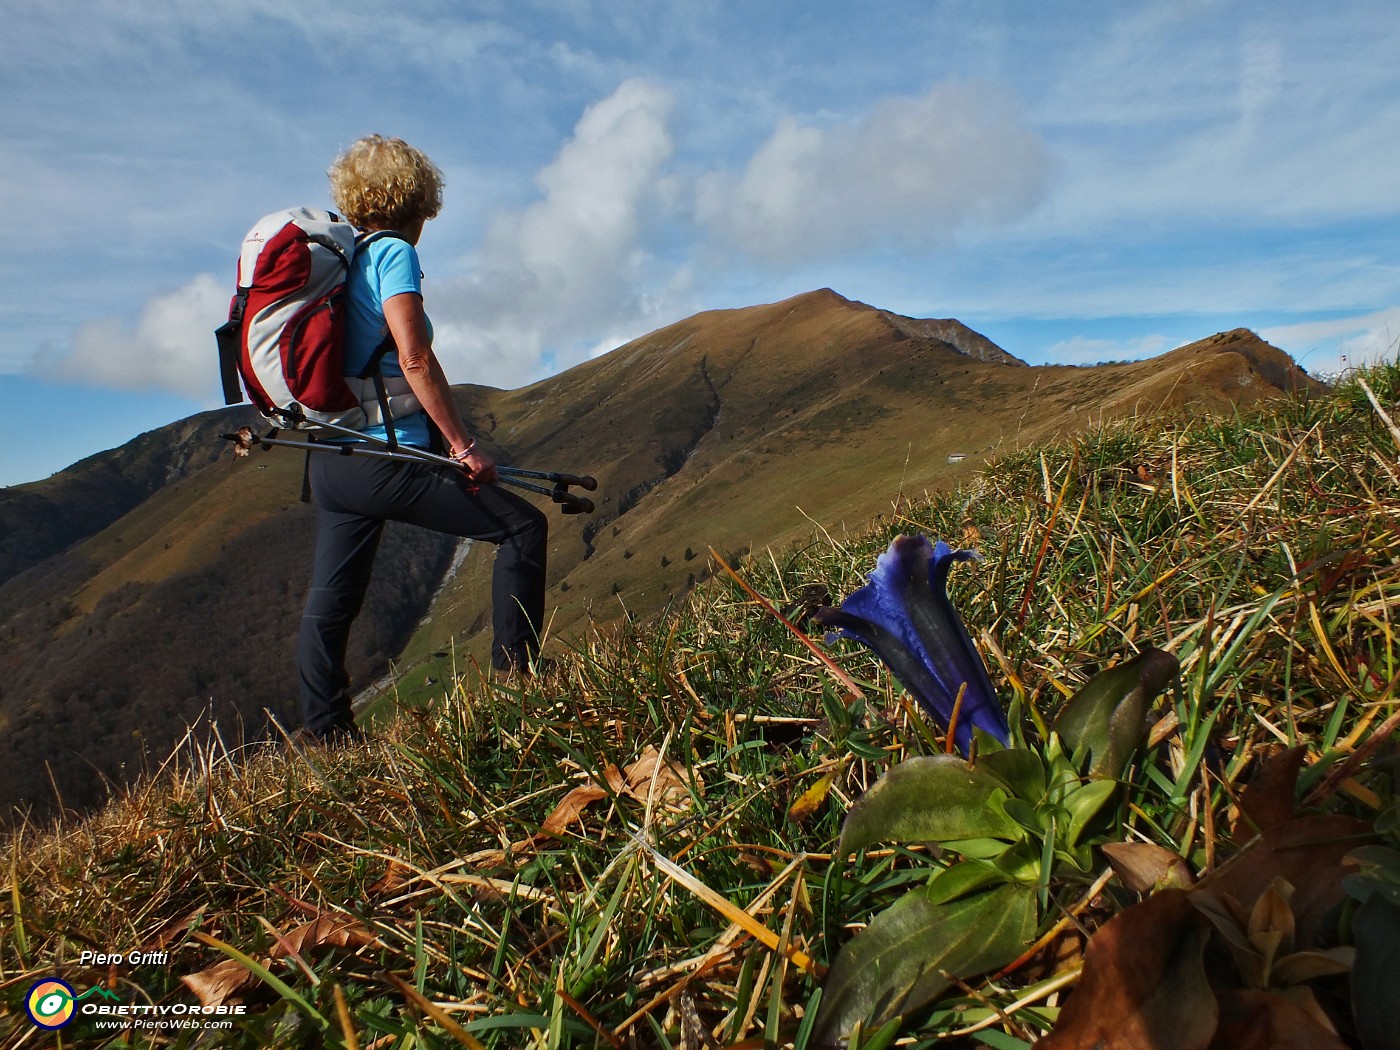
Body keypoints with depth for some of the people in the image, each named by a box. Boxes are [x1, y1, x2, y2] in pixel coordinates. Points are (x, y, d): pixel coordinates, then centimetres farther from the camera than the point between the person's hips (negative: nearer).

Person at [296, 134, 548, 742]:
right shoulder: (393, 254, -7)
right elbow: (415, 361, -18)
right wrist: (463, 446, -15)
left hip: (327, 459, 9)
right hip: (386, 455, -9)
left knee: (330, 598, 11)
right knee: (522, 526, 1)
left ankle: (326, 733, 19)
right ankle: (516, 675, 1)